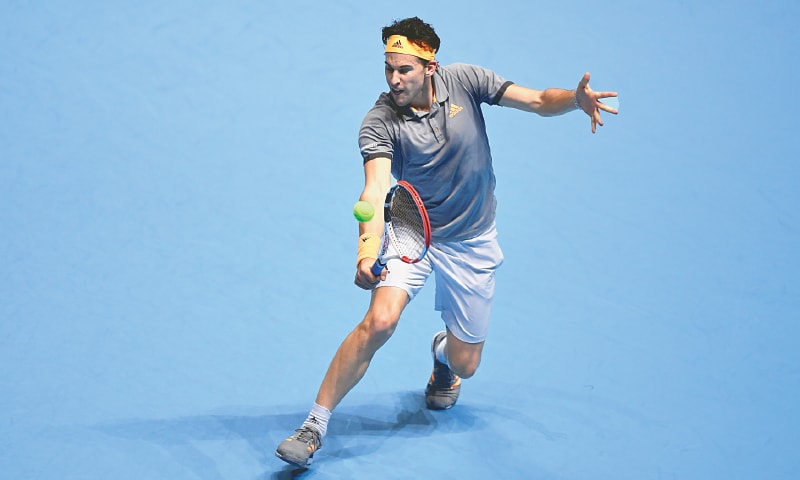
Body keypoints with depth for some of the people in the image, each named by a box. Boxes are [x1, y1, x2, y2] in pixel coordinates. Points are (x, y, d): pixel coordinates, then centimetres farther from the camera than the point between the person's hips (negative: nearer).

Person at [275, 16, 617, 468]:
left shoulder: (465, 80, -12)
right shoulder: (380, 123, -20)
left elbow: (539, 100, -8)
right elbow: (376, 191, -32)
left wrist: (575, 99, -31)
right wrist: (368, 250, -50)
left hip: (473, 243, 2)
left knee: (465, 364, 5)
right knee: (379, 321, -28)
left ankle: (443, 351, 47)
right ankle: (315, 425, -15)